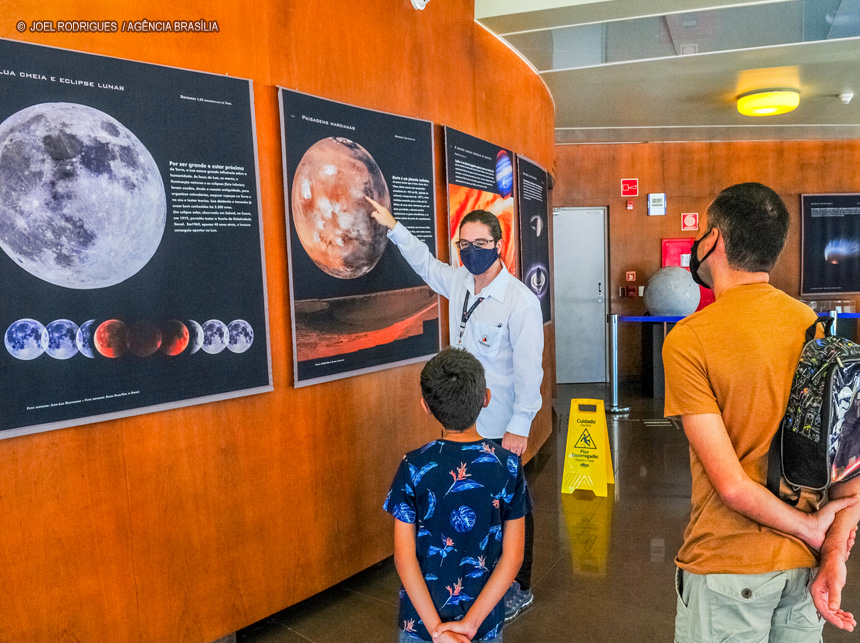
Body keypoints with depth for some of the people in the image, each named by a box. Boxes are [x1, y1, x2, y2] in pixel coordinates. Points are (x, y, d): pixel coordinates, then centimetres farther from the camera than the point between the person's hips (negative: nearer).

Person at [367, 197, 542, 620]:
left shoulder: (520, 300, -17)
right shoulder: (459, 283, 3)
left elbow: (528, 369, -18)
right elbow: (426, 263, 24)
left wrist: (520, 427, -19)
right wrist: (393, 227, 25)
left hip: (500, 429, -6)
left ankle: (519, 590, 30)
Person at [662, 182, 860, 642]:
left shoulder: (687, 340, -19)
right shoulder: (814, 326, -2)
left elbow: (731, 485, -21)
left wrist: (812, 531, -7)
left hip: (726, 568, -5)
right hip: (803, 566, 5)